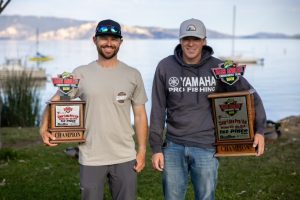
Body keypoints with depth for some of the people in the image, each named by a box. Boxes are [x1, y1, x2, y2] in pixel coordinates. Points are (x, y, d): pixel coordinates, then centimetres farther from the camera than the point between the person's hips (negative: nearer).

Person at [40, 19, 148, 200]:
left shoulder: (133, 75, 3)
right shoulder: (81, 74, 0)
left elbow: (140, 114, 6)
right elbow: (56, 101, 4)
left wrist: (142, 150, 1)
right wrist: (45, 127, -13)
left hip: (125, 158, 1)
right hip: (91, 159, -1)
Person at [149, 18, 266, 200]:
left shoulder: (218, 68, -3)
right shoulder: (165, 67, -2)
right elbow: (158, 110, 0)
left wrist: (259, 129, 0)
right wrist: (156, 148, -1)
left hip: (206, 148, -1)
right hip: (173, 147, 1)